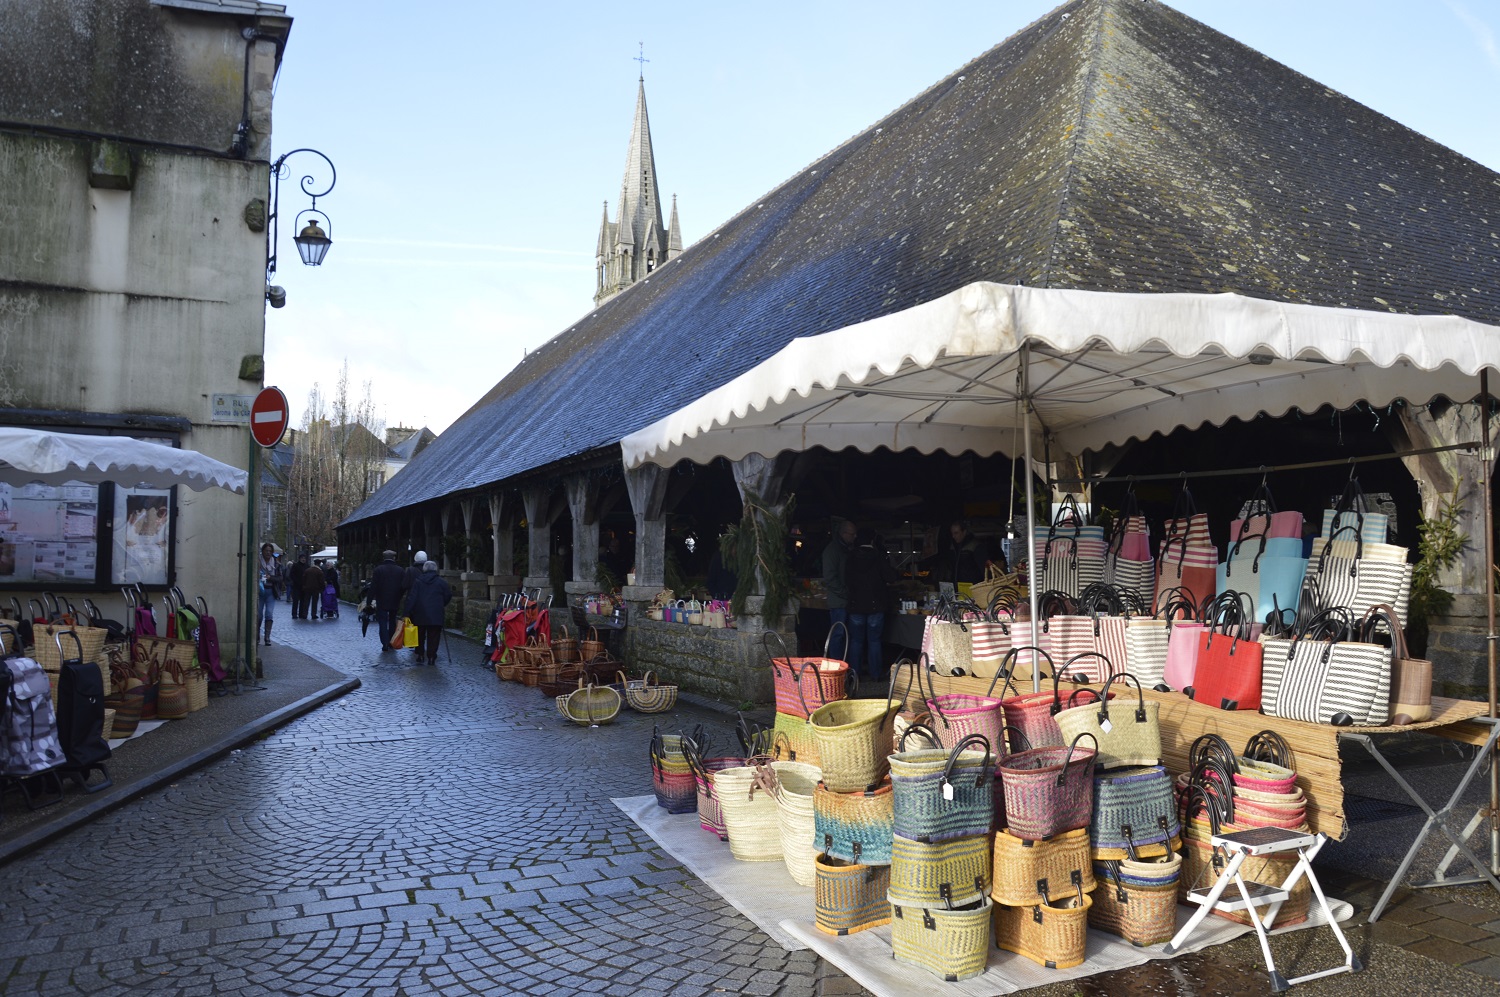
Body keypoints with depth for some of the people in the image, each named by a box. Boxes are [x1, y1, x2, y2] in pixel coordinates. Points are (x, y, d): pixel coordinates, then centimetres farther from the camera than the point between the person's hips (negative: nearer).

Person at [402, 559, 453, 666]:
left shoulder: (417, 581, 2)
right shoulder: (441, 582, 0)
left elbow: (411, 598, -4)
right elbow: (448, 596, 3)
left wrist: (407, 613, -4)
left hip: (420, 614, 1)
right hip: (436, 615, -1)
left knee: (420, 636, 17)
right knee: (433, 637, 1)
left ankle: (420, 655, 20)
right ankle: (431, 657, -3)